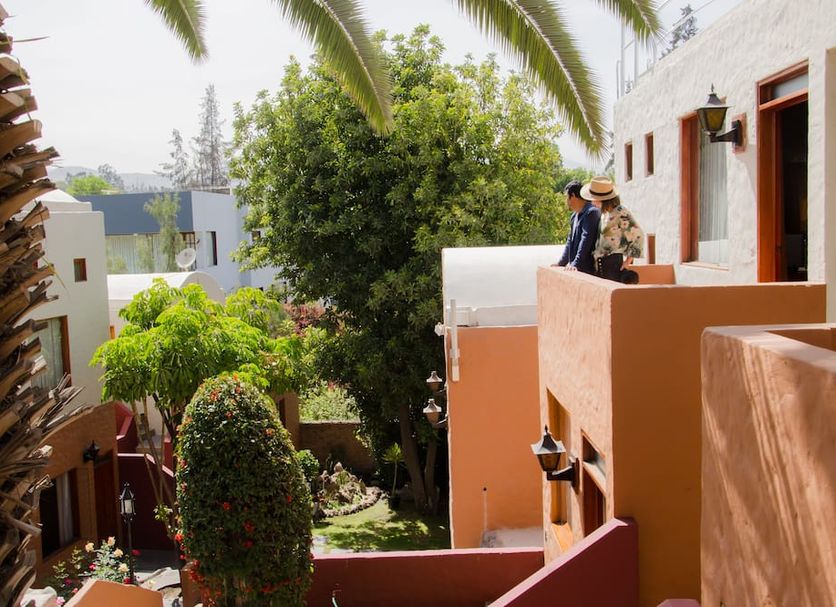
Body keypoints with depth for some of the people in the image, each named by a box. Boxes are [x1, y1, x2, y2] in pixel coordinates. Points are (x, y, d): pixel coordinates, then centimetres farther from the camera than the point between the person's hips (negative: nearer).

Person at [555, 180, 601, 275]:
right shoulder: (575, 215, 17)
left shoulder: (591, 212, -12)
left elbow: (586, 240, -20)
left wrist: (576, 264, -26)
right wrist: (561, 263, 15)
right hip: (575, 268, 8)